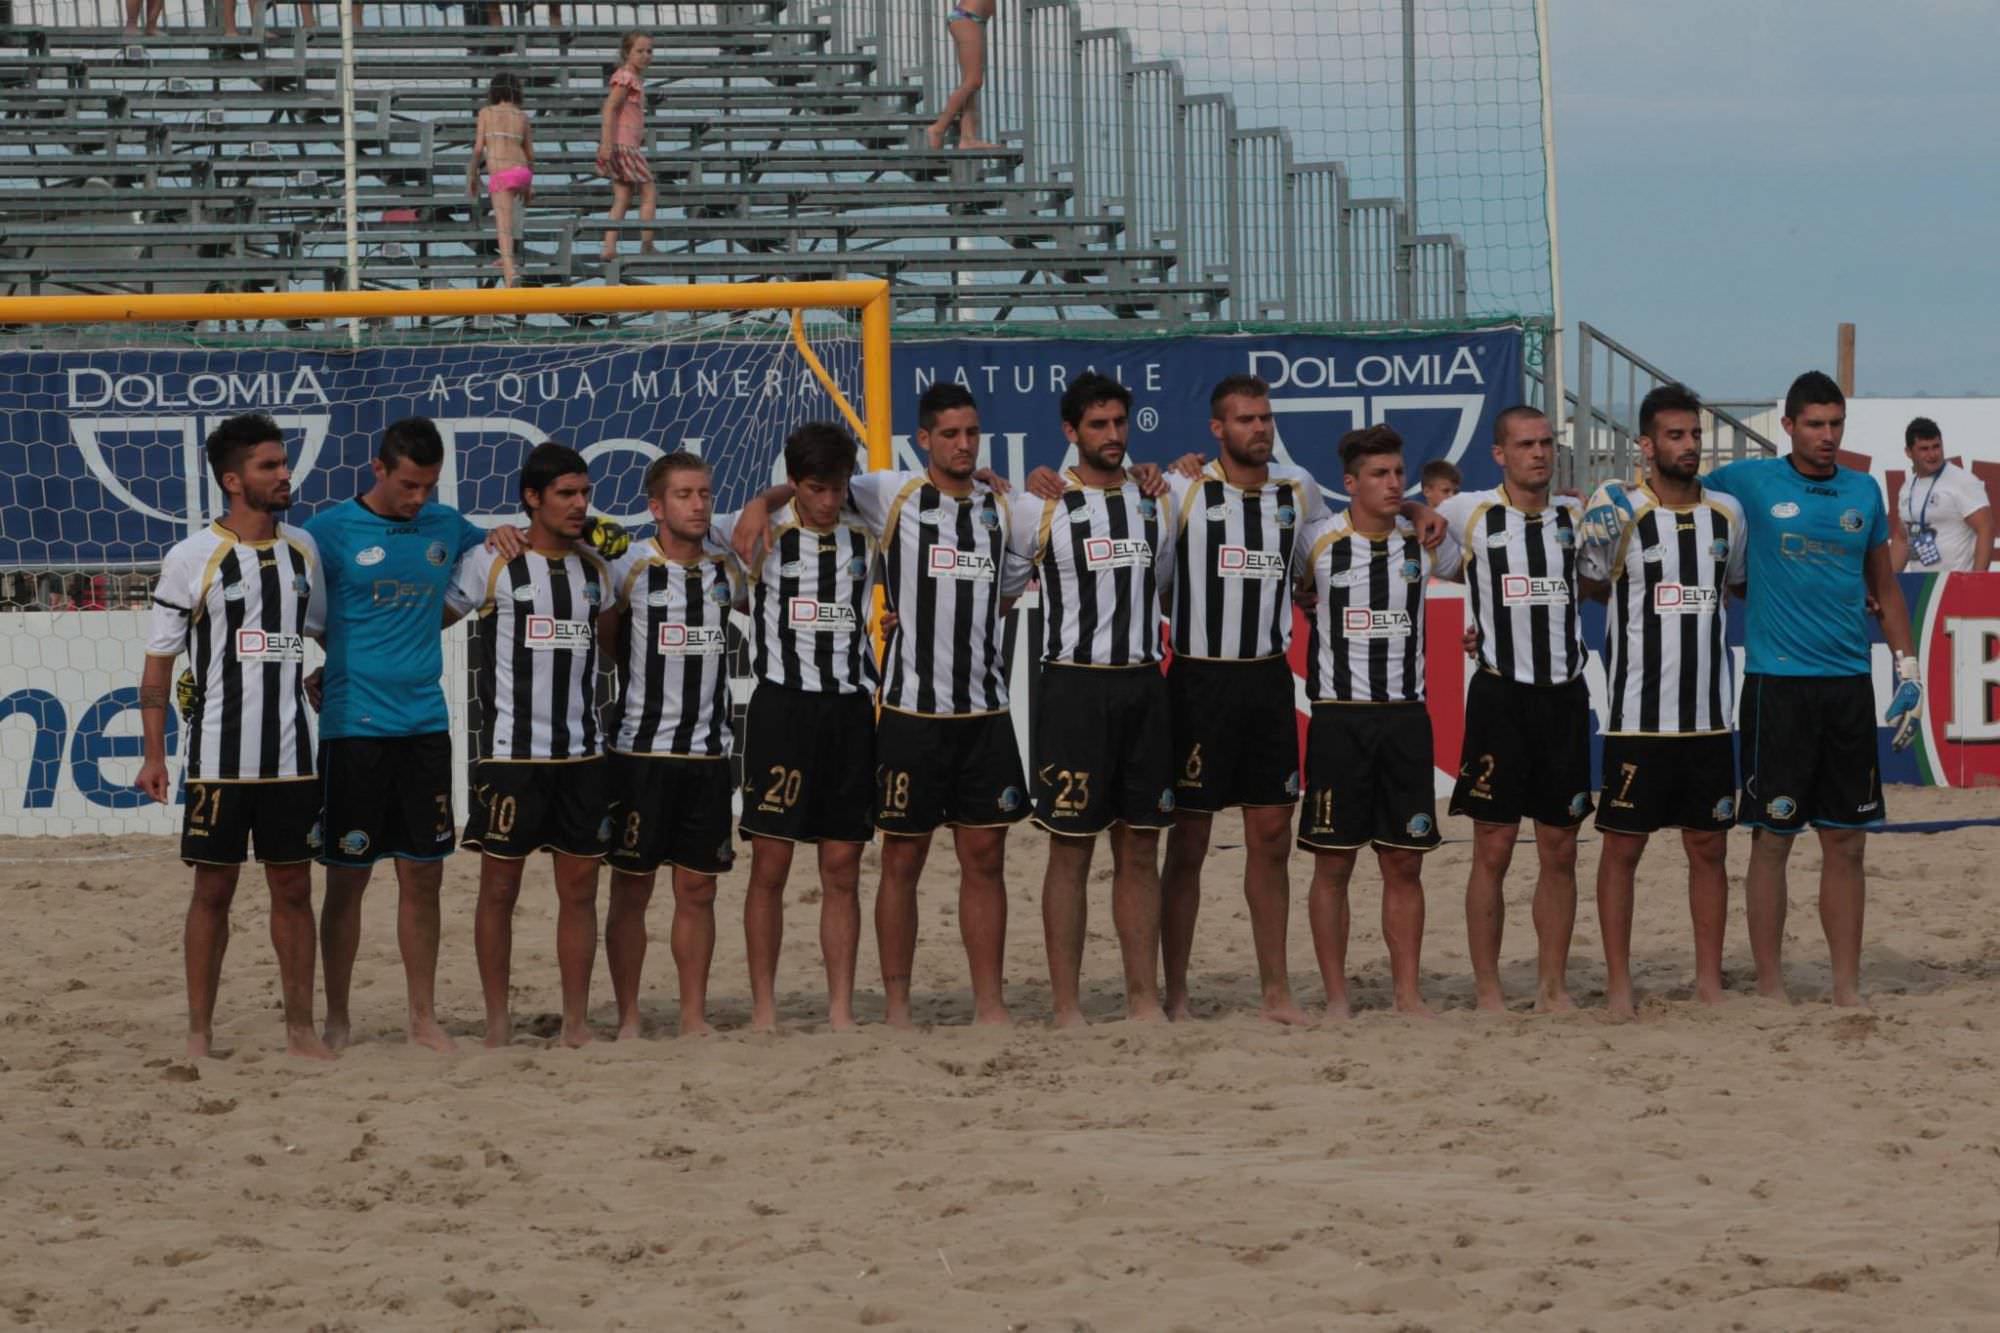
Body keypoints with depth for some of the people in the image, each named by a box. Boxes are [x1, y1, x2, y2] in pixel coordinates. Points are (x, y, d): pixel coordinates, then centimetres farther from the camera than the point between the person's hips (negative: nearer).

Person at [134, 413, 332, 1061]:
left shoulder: (302, 549, 8)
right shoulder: (191, 558, -6)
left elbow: (324, 629, 24)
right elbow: (158, 661, -3)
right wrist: (154, 755, -8)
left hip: (291, 756, 4)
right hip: (219, 757, -4)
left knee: (293, 888, 6)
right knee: (213, 889, 1)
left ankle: (300, 1026, 12)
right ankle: (199, 1032, 8)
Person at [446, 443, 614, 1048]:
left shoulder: (596, 569, 10)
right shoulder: (490, 563, -5)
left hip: (582, 753, 4)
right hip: (510, 753, -4)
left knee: (580, 885, 4)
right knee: (500, 886, 1)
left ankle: (577, 1021, 10)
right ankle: (498, 1021, 8)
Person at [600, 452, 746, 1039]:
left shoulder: (727, 568, 6)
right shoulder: (629, 569, -7)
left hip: (708, 752, 4)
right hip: (641, 749, -4)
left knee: (698, 889, 6)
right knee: (631, 888, 1)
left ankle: (695, 1017, 12)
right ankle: (628, 1018, 6)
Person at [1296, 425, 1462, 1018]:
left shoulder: (1426, 541, 4)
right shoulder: (1318, 541, -4)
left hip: (1405, 717, 2)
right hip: (1338, 717, -2)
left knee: (1404, 862, 4)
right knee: (1333, 863, -1)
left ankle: (1408, 991, 9)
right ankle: (1336, 997, 5)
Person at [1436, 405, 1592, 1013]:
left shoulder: (1577, 514, 7)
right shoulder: (1470, 513, -2)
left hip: (1564, 694, 3)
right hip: (1500, 694, -3)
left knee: (1560, 849, 6)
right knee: (1493, 848, -2)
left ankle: (1553, 985, 13)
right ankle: (1488, 992, 3)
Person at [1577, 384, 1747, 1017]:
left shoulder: (1727, 512, 7)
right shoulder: (1620, 512, -6)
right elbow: (1592, 588, 5)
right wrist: (1598, 540, -5)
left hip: (1709, 715, 4)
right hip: (1637, 718, -4)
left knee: (1708, 847, 7)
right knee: (1622, 847, 0)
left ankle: (1710, 981, 14)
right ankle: (1618, 983, 6)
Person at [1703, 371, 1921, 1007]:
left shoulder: (1863, 491, 11)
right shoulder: (1748, 482, -1)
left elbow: (1885, 586, 18)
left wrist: (1908, 668, 13)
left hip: (1849, 683, 4)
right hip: (1777, 684, -4)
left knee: (1846, 841, 6)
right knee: (1772, 838, -2)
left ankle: (1847, 988, 12)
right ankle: (1771, 989, 4)